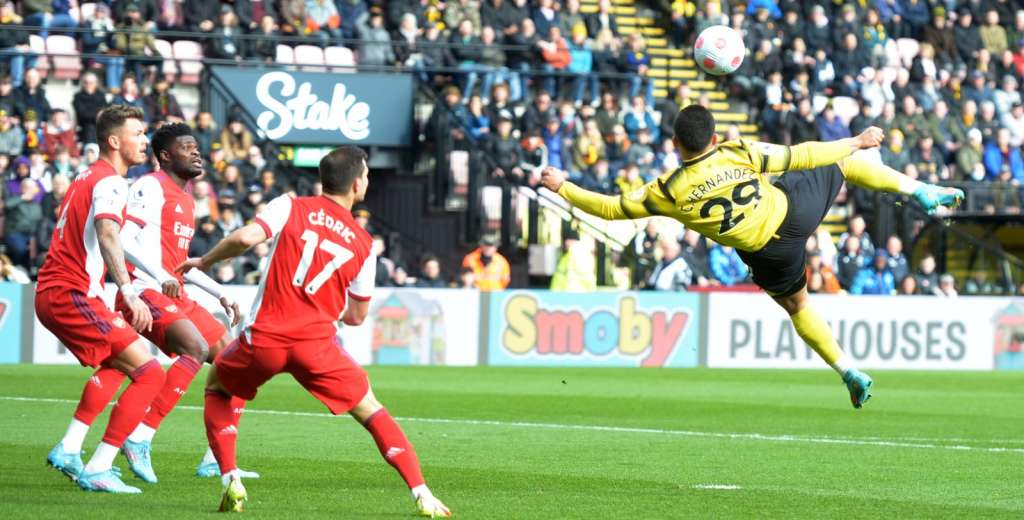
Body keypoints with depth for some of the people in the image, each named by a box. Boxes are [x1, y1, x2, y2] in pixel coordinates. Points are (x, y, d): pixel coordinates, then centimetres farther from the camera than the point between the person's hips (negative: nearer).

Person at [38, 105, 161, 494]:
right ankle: (97, 471, -15)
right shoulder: (110, 183, -10)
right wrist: (130, 294, -40)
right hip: (72, 295, -10)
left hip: (50, 293, 10)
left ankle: (68, 451, 24)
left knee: (116, 363, 31)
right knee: (149, 373, -12)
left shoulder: (87, 179, 21)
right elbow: (107, 233, -29)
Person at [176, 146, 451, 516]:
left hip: (264, 339, -1)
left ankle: (230, 480, 12)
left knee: (217, 387, 28)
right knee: (370, 411, 15)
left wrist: (205, 262, 4)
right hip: (318, 343, 1)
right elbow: (357, 316, 15)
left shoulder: (290, 208, 2)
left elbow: (245, 238, -14)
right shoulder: (362, 244, 9)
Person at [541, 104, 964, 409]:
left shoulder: (669, 192, -16)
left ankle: (850, 373, 20)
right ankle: (921, 191, 22)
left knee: (797, 306, 26)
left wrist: (562, 187, 4)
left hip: (770, 254, 0)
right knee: (841, 164, 23)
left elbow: (612, 208, -9)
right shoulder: (739, 155, -15)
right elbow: (802, 156, -10)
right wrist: (854, 142, 1)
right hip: (796, 209, 0)